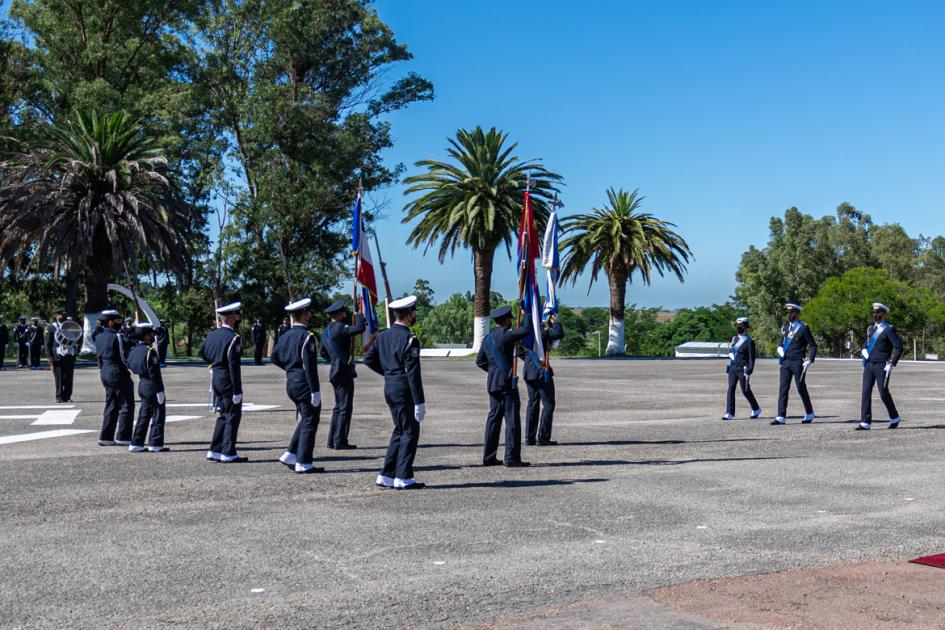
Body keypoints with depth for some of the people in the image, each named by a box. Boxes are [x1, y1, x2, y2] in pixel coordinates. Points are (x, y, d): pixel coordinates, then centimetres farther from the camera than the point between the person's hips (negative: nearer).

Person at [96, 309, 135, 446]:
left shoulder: (99, 338, 9)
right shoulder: (117, 337, -16)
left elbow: (99, 357, 15)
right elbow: (124, 357, -15)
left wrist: (102, 372, 21)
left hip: (105, 374, 9)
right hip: (119, 374, -9)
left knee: (111, 406, 14)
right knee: (127, 405, 0)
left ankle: (106, 437, 15)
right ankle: (123, 437, 0)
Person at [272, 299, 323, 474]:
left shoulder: (285, 335, 9)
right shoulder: (307, 336, -17)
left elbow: (275, 357, 16)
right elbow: (310, 366, -21)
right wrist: (315, 391, -20)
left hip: (291, 383, 9)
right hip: (304, 384, -9)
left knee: (305, 420, 20)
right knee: (309, 422, 0)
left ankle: (290, 455, 19)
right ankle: (304, 464, 2)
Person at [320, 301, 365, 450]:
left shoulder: (326, 331, 15)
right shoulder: (339, 327, -15)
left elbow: (323, 352, 25)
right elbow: (360, 328, -26)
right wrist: (359, 315, -8)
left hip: (335, 372, 10)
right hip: (344, 372, -9)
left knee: (339, 406, 16)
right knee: (345, 407, -6)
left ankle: (332, 440, 18)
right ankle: (340, 442, -5)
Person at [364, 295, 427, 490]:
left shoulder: (383, 335, 8)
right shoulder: (409, 339, -17)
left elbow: (369, 359, 12)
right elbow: (413, 373, -19)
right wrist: (419, 402, -18)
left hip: (389, 388, 8)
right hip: (404, 390, -8)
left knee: (399, 431, 17)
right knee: (410, 432, 0)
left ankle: (386, 476, 17)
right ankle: (403, 478, 1)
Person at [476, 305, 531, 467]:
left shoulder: (487, 338, 12)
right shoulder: (506, 334, -11)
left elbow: (480, 360, 17)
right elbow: (526, 330, -19)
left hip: (492, 383, 8)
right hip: (507, 382, -8)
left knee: (494, 417, 11)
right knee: (512, 419, -5)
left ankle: (489, 457, 13)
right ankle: (512, 457, -7)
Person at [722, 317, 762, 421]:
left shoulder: (749, 341, -9)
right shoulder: (734, 338, 12)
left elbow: (751, 358, -11)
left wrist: (748, 373, -15)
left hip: (742, 369, -6)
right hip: (732, 368, 6)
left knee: (746, 391, 2)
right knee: (731, 389, -4)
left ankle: (756, 409, 25)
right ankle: (729, 413, -6)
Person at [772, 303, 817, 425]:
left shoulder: (803, 328, -6)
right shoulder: (785, 327, 13)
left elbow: (813, 345, -5)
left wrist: (809, 360, -14)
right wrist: (780, 350, 6)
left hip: (798, 363, -6)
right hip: (785, 362, 6)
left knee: (801, 388, 4)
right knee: (783, 388, -2)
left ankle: (809, 414, 21)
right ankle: (781, 417, -4)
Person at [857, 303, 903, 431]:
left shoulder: (889, 330, -6)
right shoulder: (871, 329, 15)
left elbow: (899, 348, -11)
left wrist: (892, 364, -18)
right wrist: (864, 350, 7)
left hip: (881, 366, -6)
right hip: (869, 365, 6)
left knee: (884, 393, -1)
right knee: (866, 391, -3)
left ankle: (895, 418, 21)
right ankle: (865, 423, -5)